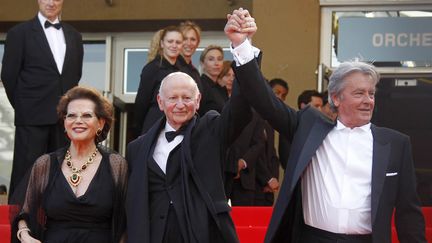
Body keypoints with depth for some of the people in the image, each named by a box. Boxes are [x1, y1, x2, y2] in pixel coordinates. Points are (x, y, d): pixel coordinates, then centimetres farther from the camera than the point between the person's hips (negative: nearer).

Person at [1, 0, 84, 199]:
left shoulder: (74, 36, 14)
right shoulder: (20, 33, 0)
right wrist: (23, 107, 3)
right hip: (32, 116, -4)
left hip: (64, 116, 4)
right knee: (25, 174, -4)